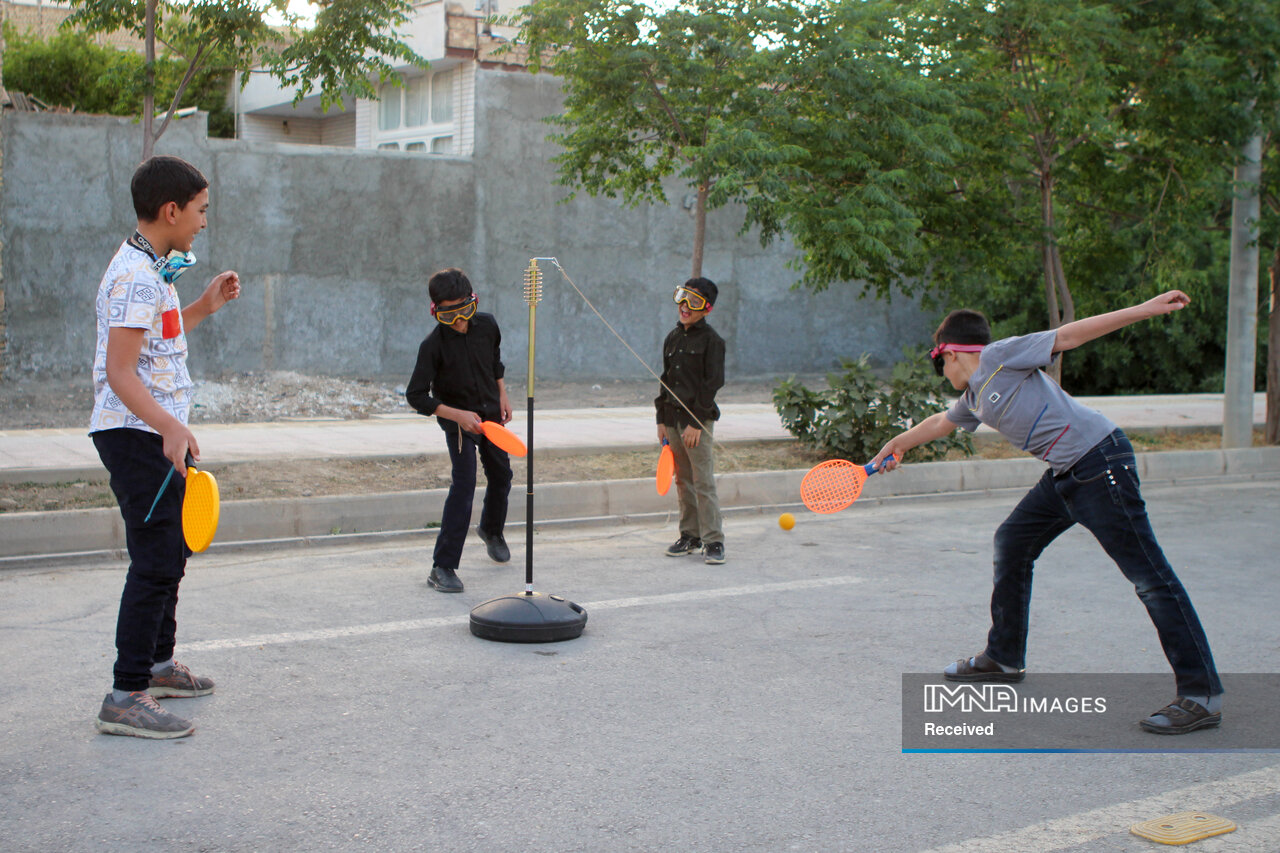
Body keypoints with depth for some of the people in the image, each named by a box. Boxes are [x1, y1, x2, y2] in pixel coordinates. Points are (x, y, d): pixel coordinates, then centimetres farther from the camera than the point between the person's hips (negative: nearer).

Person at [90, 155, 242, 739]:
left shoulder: (152, 270, 15)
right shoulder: (137, 276, -18)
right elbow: (119, 371, -26)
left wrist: (205, 306, 21)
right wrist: (169, 426, -37)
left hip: (159, 434, 11)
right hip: (138, 436, -11)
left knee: (169, 552, 20)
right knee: (156, 562, -11)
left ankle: (158, 664, 34)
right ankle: (126, 696, -9)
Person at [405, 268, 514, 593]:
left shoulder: (487, 325, -9)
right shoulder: (434, 345, -24)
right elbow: (416, 395, -23)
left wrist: (502, 395, 7)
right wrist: (458, 415, -30)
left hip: (491, 413, 6)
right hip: (458, 419, -6)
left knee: (501, 475, 20)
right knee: (463, 486, -18)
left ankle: (492, 530, 51)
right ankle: (443, 567, -15)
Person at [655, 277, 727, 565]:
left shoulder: (711, 341, -6)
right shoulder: (673, 339, 14)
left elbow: (713, 383, -11)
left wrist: (696, 423, -16)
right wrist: (662, 419, 11)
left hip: (698, 420, -6)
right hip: (673, 419, 6)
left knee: (703, 482, -8)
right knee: (683, 481, 10)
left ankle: (713, 541, -5)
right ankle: (690, 536, 19)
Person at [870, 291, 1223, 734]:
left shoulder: (999, 356, -4)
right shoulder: (973, 399, 20)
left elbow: (1068, 335, -8)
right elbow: (939, 422, 40)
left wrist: (1144, 310, -14)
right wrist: (895, 445, 56)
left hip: (1099, 461, -10)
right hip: (1065, 474, 10)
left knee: (1149, 577, -10)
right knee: (1011, 543, 16)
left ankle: (1202, 695, -10)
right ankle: (1004, 658, 30)